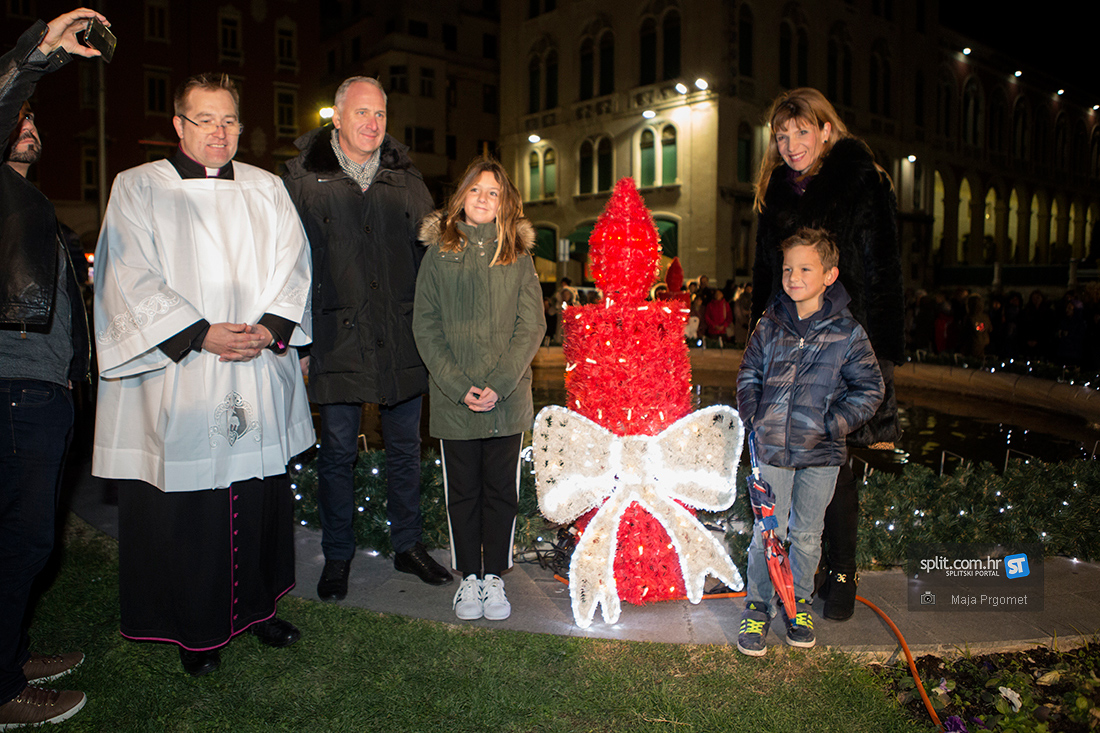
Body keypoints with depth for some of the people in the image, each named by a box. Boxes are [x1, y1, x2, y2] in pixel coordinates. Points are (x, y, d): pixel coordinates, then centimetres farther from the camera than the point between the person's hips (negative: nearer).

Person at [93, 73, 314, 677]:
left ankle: (258, 606, 27)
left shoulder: (267, 190, 13)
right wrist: (202, 335, -15)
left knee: (262, 499, 8)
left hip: (260, 376, 3)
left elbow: (292, 266, 6)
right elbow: (134, 281, -5)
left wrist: (269, 327, -11)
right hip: (177, 380, -2)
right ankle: (196, 632, 19)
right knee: (185, 508, 2)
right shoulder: (138, 189, 4)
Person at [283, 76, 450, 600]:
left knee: (405, 449, 12)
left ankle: (408, 545, 28)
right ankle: (337, 557, 24)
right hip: (337, 340, -2)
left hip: (403, 341, 3)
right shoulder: (302, 179, 1)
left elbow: (431, 253, 14)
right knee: (338, 453, 8)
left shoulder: (406, 179, 10)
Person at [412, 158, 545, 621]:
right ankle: (469, 578, 25)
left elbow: (532, 326, -1)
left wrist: (498, 384, -13)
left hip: (508, 398, 0)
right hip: (454, 401, 0)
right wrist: (459, 387, -12)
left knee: (502, 491, 9)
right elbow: (425, 326, -1)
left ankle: (494, 577, 24)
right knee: (462, 492, 10)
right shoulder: (439, 252, 4)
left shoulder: (518, 255, 5)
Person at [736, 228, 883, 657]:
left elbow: (869, 389, -1)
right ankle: (757, 607, 22)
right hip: (772, 448, 1)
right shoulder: (770, 326, 0)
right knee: (767, 532, 5)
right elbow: (748, 375, 10)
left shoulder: (847, 333, -5)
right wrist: (754, 417, -2)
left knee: (807, 533, 13)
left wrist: (835, 423, -11)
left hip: (821, 453, 0)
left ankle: (798, 602, 34)